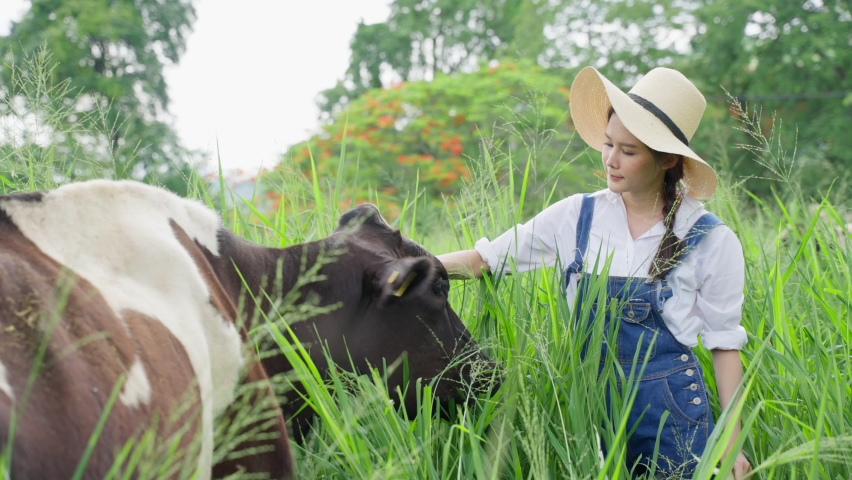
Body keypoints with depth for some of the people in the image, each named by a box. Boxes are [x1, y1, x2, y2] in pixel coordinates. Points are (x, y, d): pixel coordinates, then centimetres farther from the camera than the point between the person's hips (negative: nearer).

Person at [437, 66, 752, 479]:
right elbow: (483, 259, 0)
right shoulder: (578, 217, -1)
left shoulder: (711, 241, -7)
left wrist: (732, 441, -4)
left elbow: (724, 344, -2)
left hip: (670, 413, -2)